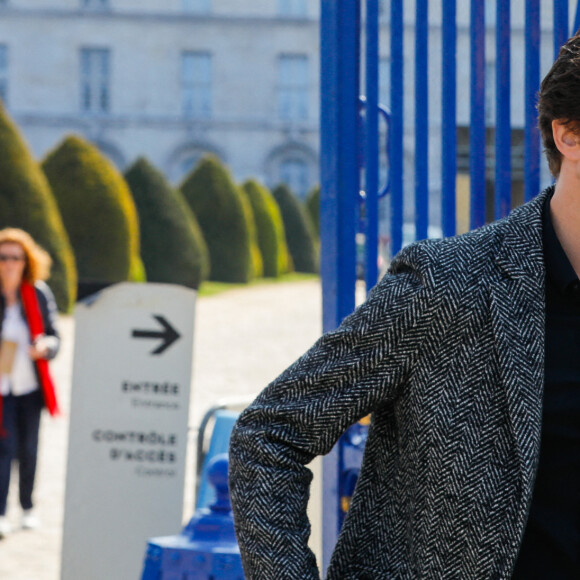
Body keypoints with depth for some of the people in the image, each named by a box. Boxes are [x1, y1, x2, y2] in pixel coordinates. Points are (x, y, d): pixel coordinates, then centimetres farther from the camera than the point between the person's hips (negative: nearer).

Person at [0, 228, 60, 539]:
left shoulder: (39, 294, 0)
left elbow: (54, 335, 6)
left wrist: (45, 346, -15)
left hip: (30, 386, 3)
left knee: (28, 449, 10)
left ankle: (28, 507, 26)